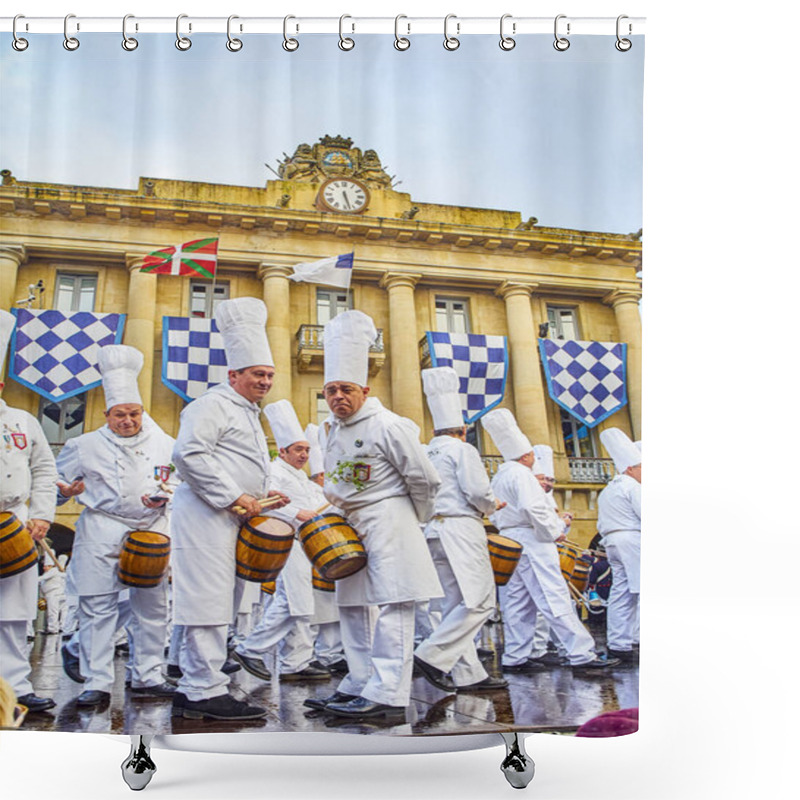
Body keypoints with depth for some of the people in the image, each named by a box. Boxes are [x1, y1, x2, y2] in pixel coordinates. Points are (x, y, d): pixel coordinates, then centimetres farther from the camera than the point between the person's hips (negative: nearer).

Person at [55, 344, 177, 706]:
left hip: (151, 532, 2)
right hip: (101, 536, -2)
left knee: (151, 607, 6)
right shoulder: (86, 446, 6)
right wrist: (66, 490, -10)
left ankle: (147, 677, 18)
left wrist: (163, 497, -7)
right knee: (99, 609, -2)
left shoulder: (163, 444, 10)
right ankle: (97, 683, 8)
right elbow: (54, 479, 13)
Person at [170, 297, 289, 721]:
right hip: (206, 515, -10)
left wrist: (263, 495, 13)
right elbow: (188, 454, -21)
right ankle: (208, 693, -4)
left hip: (231, 518, 10)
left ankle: (191, 690, 19)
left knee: (213, 607, 12)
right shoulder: (214, 404, -8)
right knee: (210, 603, -9)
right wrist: (236, 497, -19)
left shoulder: (248, 414, 24)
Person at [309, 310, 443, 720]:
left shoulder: (387, 425, -13)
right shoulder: (330, 430, 11)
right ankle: (359, 684, 19)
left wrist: (415, 521, 2)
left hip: (388, 523, -9)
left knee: (392, 605, -9)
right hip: (350, 528, 9)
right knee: (351, 605, 11)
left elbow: (425, 480, -9)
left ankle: (388, 696, -10)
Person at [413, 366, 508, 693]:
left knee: (456, 604, 9)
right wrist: (492, 506, 5)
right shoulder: (462, 450, -5)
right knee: (479, 601, -7)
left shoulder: (424, 454, 16)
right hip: (460, 529, -8)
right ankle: (431, 655, -15)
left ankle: (468, 674, 10)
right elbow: (477, 491, -14)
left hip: (434, 532, 9)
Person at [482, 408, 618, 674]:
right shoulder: (521, 474, -10)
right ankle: (581, 655, -12)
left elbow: (495, 515, 22)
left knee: (517, 603, 10)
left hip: (510, 545, 10)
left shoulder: (497, 478, 20)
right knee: (555, 599, -11)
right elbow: (532, 508, -21)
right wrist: (554, 532, -11)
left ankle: (514, 658, 11)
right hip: (531, 543, -10)